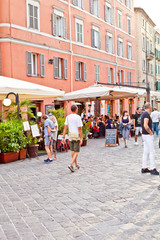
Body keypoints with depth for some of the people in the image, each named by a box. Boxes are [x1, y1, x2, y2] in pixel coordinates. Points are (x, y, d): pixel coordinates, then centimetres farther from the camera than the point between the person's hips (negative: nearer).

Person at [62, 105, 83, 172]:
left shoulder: (68, 117, 3)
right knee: (76, 152, 0)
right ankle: (71, 164, -16)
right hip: (77, 137, -5)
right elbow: (80, 129, -13)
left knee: (73, 151, 15)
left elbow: (65, 128, 0)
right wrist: (81, 139, -10)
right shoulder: (78, 117, -11)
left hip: (71, 136, 5)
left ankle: (76, 165, 24)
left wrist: (63, 137, 2)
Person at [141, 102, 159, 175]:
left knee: (146, 152, 11)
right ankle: (152, 169, -5)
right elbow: (145, 126, -28)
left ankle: (144, 168, 15)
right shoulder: (147, 114, -17)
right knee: (152, 152, -7)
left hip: (145, 135, 10)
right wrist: (151, 132, -15)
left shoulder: (144, 114, 13)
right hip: (148, 135, -10)